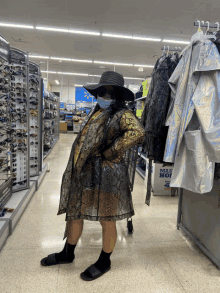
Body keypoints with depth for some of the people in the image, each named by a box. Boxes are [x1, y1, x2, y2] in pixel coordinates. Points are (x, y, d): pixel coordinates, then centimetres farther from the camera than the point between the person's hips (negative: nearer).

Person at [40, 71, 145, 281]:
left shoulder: (123, 115, -10)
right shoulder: (96, 112, 15)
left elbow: (137, 133, -30)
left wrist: (110, 153, -23)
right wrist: (77, 166, 17)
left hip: (105, 176, -8)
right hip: (83, 172, 9)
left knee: (107, 221, 10)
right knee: (74, 214, 19)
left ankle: (104, 262, 34)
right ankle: (67, 254, 43)